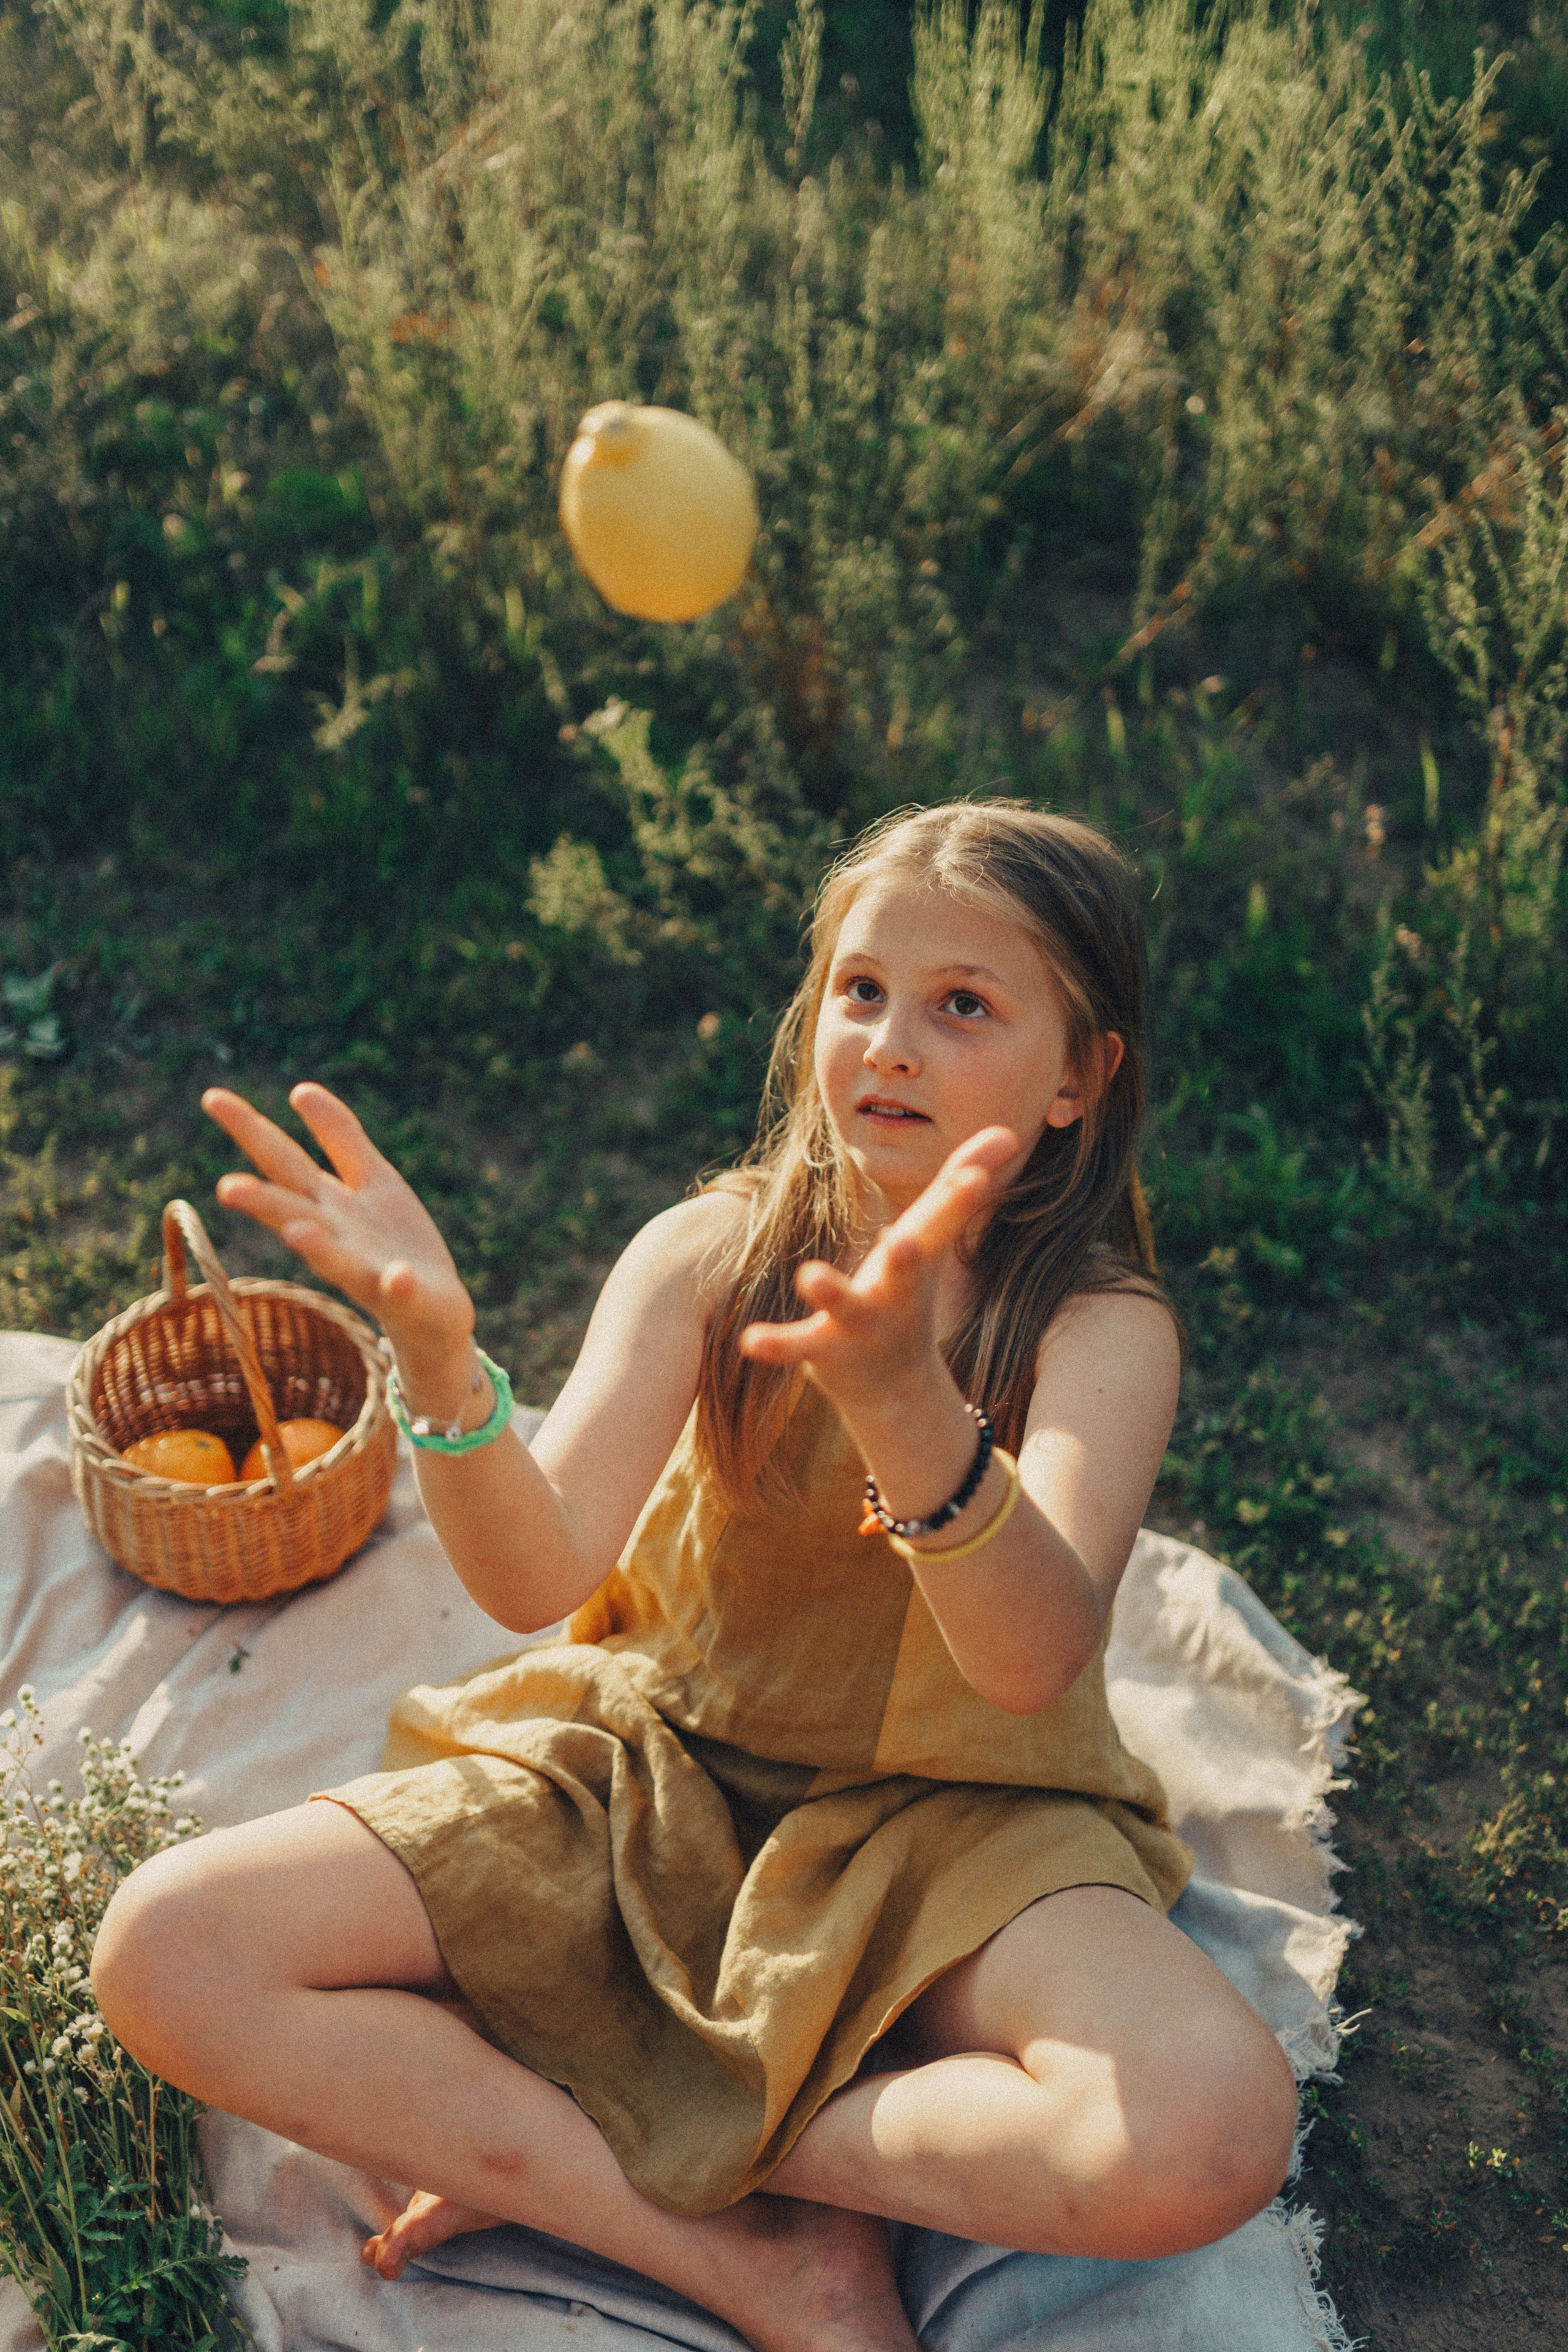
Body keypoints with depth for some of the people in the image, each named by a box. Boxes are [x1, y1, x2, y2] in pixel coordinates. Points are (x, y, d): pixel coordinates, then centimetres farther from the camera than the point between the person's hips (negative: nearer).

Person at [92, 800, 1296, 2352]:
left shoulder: (1103, 1327, -15)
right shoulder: (711, 1254, -8)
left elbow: (1035, 1659, -34)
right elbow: (536, 1577, -21)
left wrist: (901, 1395, -53)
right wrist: (438, 1356, -41)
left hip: (945, 1830, -1)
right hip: (657, 1767, 2)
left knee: (1210, 2131, -33)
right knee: (164, 1953, -16)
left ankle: (551, 2160, -13)